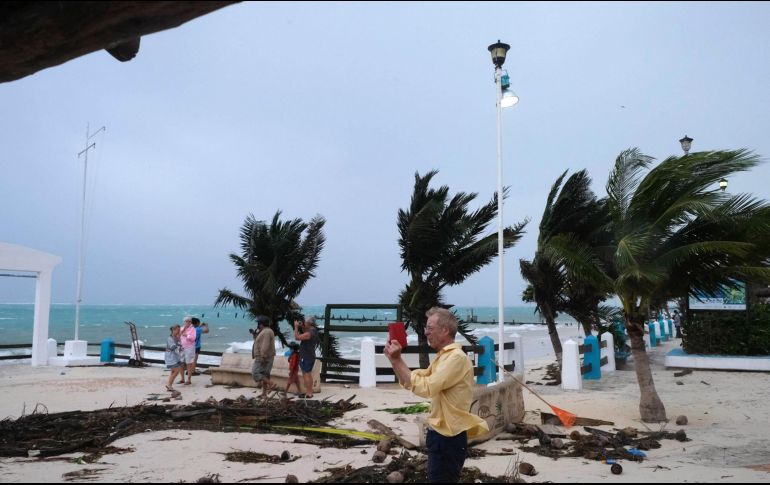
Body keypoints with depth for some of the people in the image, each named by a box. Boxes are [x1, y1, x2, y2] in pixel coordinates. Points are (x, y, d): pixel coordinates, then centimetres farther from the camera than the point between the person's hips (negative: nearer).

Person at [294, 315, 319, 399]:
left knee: (307, 375, -4)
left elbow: (297, 337, -24)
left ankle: (309, 393, -1)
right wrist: (302, 327, 13)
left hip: (306, 358, -10)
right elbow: (305, 334, 25)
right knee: (308, 374, 18)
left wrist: (296, 327, -14)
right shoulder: (314, 331, 7)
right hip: (310, 356, 10)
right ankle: (309, 392, 26)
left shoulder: (310, 333, -24)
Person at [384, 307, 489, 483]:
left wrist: (397, 360, -21)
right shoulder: (442, 357, 13)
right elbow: (411, 381, 12)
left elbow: (425, 387, -27)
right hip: (439, 433, 10)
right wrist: (395, 359, -2)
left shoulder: (456, 357, -19)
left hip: (449, 437, -10)